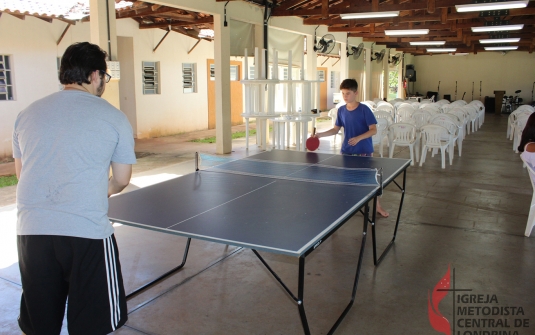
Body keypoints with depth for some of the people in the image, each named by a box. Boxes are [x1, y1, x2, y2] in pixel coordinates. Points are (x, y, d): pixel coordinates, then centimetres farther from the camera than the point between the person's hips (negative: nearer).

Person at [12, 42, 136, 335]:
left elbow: (21, 172, 18)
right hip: (87, 233, -4)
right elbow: (121, 181, 3)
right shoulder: (114, 118, -2)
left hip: (30, 231, 5)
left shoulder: (27, 114, 9)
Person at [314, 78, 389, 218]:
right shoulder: (341, 110, 1)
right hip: (346, 151, 4)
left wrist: (359, 138, -26)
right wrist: (321, 134, -6)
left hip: (364, 151, -4)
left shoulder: (364, 109, -13)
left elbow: (374, 130, -13)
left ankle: (378, 206, 20)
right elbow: (336, 129, 8)